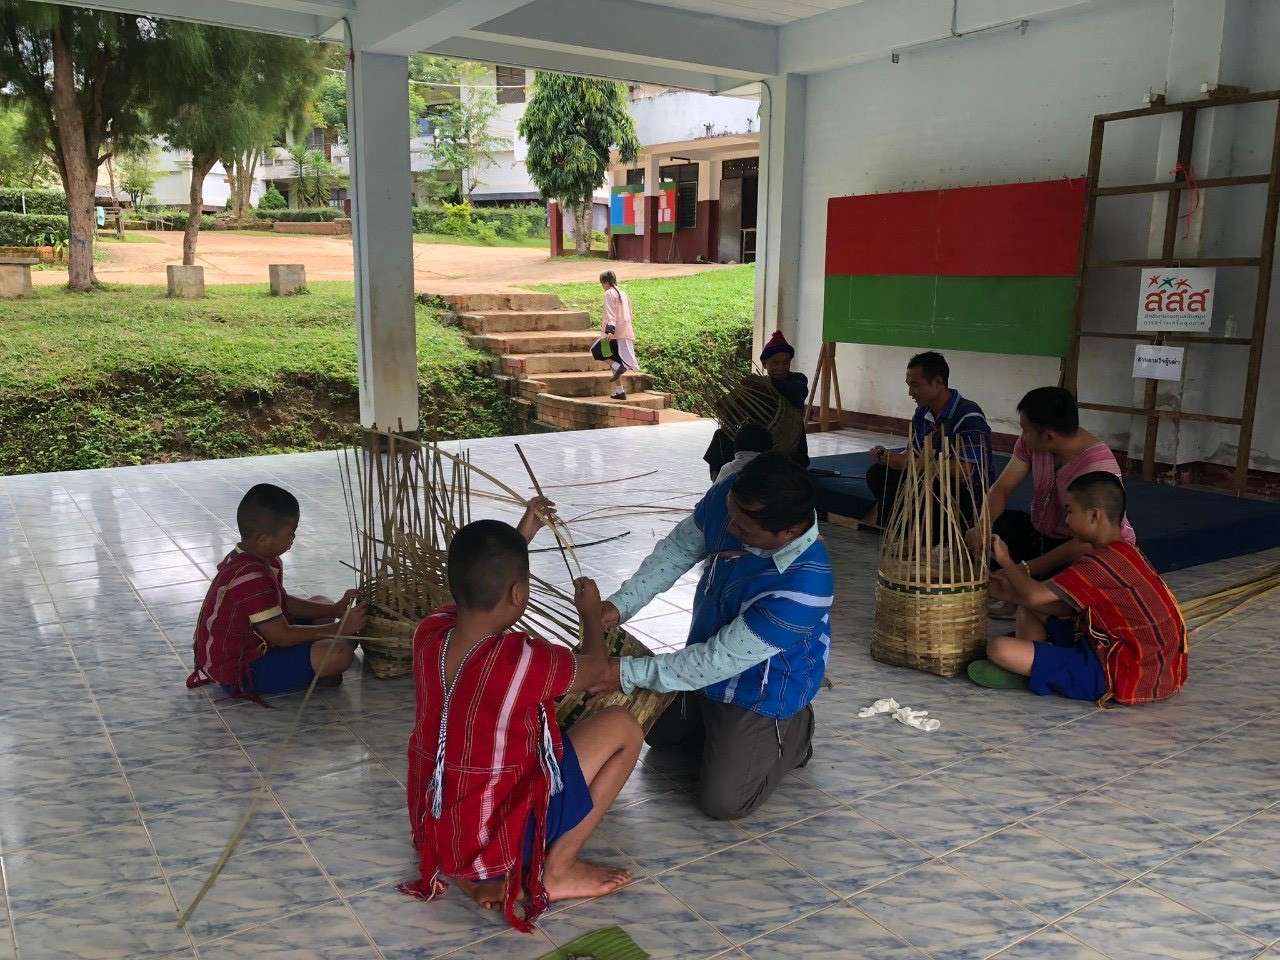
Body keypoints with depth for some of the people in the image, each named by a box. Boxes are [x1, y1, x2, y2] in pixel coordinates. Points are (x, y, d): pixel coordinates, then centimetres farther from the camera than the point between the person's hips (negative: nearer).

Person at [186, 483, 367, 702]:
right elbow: (283, 636, -25)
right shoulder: (253, 579, -30)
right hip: (238, 674, -11)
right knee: (340, 653, -28)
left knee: (321, 603, 20)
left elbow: (283, 602, 11)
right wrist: (339, 628, -16)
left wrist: (335, 610, 1)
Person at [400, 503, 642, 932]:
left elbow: (479, 593, 15)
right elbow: (595, 668, -5)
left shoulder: (429, 634, -11)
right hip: (497, 841, -6)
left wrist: (519, 538, 20)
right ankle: (556, 871, 6)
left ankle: (480, 873, 18)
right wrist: (591, 611, 13)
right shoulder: (522, 660, -28)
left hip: (436, 832, 7)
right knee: (622, 727, -1)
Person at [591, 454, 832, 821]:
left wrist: (630, 673, -27)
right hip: (706, 656, 7)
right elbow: (677, 549, -5)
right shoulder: (728, 498, -23)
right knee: (658, 732, 22)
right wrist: (622, 604, -17)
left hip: (761, 692, -7)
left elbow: (721, 660, -33)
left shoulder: (803, 587, -41)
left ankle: (793, 733, 14)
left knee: (722, 802, -7)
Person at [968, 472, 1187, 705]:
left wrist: (1005, 561, -2)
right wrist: (1014, 589, 5)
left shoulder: (1101, 562, -22)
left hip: (1116, 675, -11)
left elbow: (1033, 596, -20)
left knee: (999, 648, -22)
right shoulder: (1125, 552, 11)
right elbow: (1068, 608, 10)